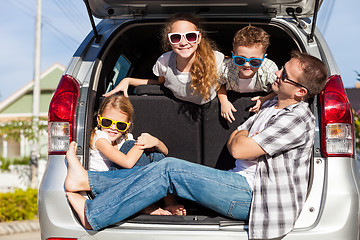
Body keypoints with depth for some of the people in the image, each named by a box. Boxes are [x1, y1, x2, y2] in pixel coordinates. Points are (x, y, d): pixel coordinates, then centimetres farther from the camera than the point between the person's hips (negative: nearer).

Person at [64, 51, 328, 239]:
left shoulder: (298, 119, -17)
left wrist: (243, 137, 4)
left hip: (254, 195, -9)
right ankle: (87, 179, 4)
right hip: (242, 180, 9)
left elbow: (239, 149, -17)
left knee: (169, 169, -16)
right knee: (165, 170, -1)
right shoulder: (271, 106, 15)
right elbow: (233, 141, 20)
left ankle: (91, 214, -9)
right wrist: (244, 139, -2)